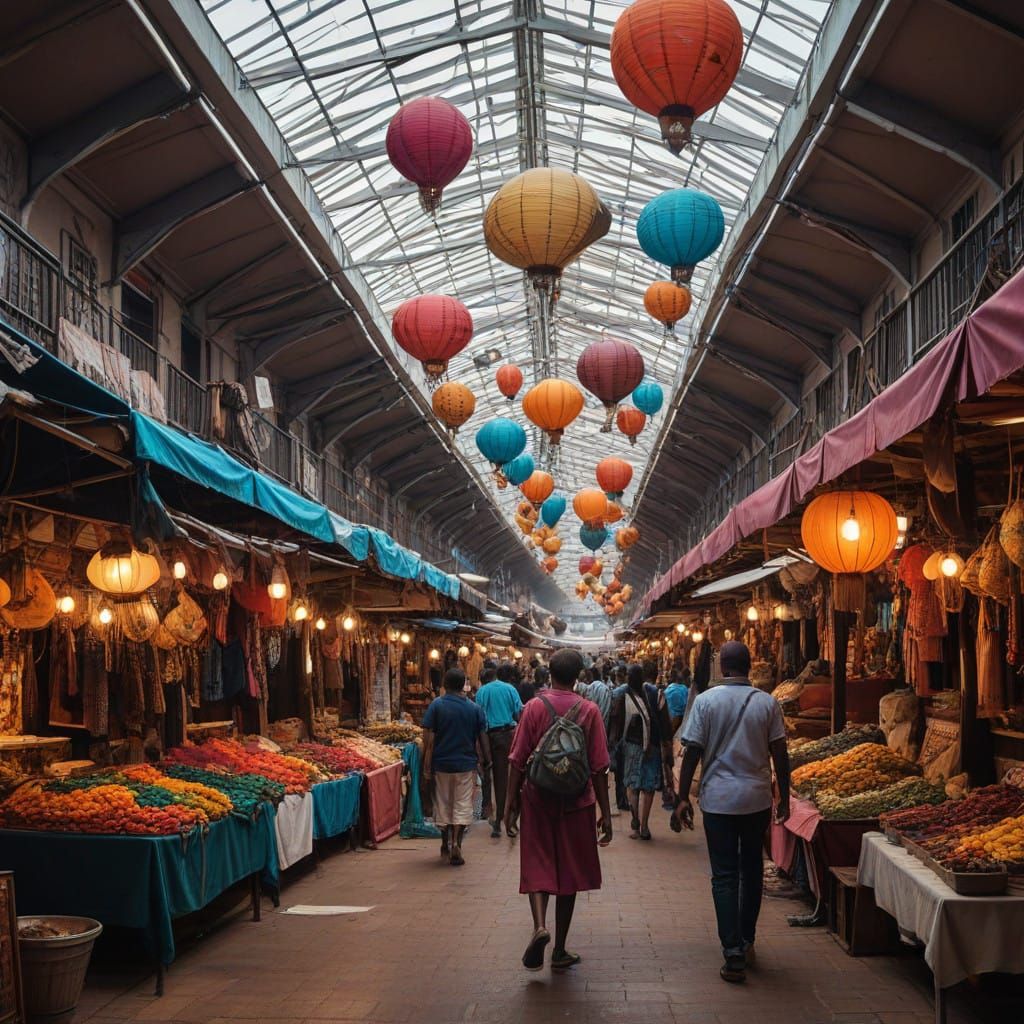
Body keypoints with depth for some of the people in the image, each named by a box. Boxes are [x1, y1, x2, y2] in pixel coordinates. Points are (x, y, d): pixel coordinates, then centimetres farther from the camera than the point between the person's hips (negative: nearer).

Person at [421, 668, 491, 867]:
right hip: (466, 764, 0)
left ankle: (446, 845, 27)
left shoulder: (436, 706, -6)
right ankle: (456, 844, -8)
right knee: (462, 806, 5)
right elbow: (482, 738, 1)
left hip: (442, 764, 0)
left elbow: (429, 740, -9)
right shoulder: (475, 708, -3)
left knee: (443, 805, 15)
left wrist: (427, 767, -4)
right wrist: (486, 761, 15)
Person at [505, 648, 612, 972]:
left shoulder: (534, 707, -4)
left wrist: (511, 801, 5)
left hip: (538, 799, 0)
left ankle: (540, 926, -17)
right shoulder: (589, 710, -5)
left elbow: (518, 760, -4)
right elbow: (599, 767, -4)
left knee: (537, 868, 9)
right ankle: (560, 951, 17)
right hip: (576, 802, 0)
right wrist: (606, 813, 2)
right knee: (569, 872, 10)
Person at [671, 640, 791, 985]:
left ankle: (734, 956, -3)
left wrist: (682, 798, 0)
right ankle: (746, 942, 28)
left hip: (718, 799, -2)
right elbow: (780, 755, 0)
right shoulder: (768, 703, -1)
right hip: (758, 799, 2)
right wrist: (784, 798, 11)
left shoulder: (706, 701, -6)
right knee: (752, 870, 17)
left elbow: (692, 752, -7)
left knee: (725, 876, 2)